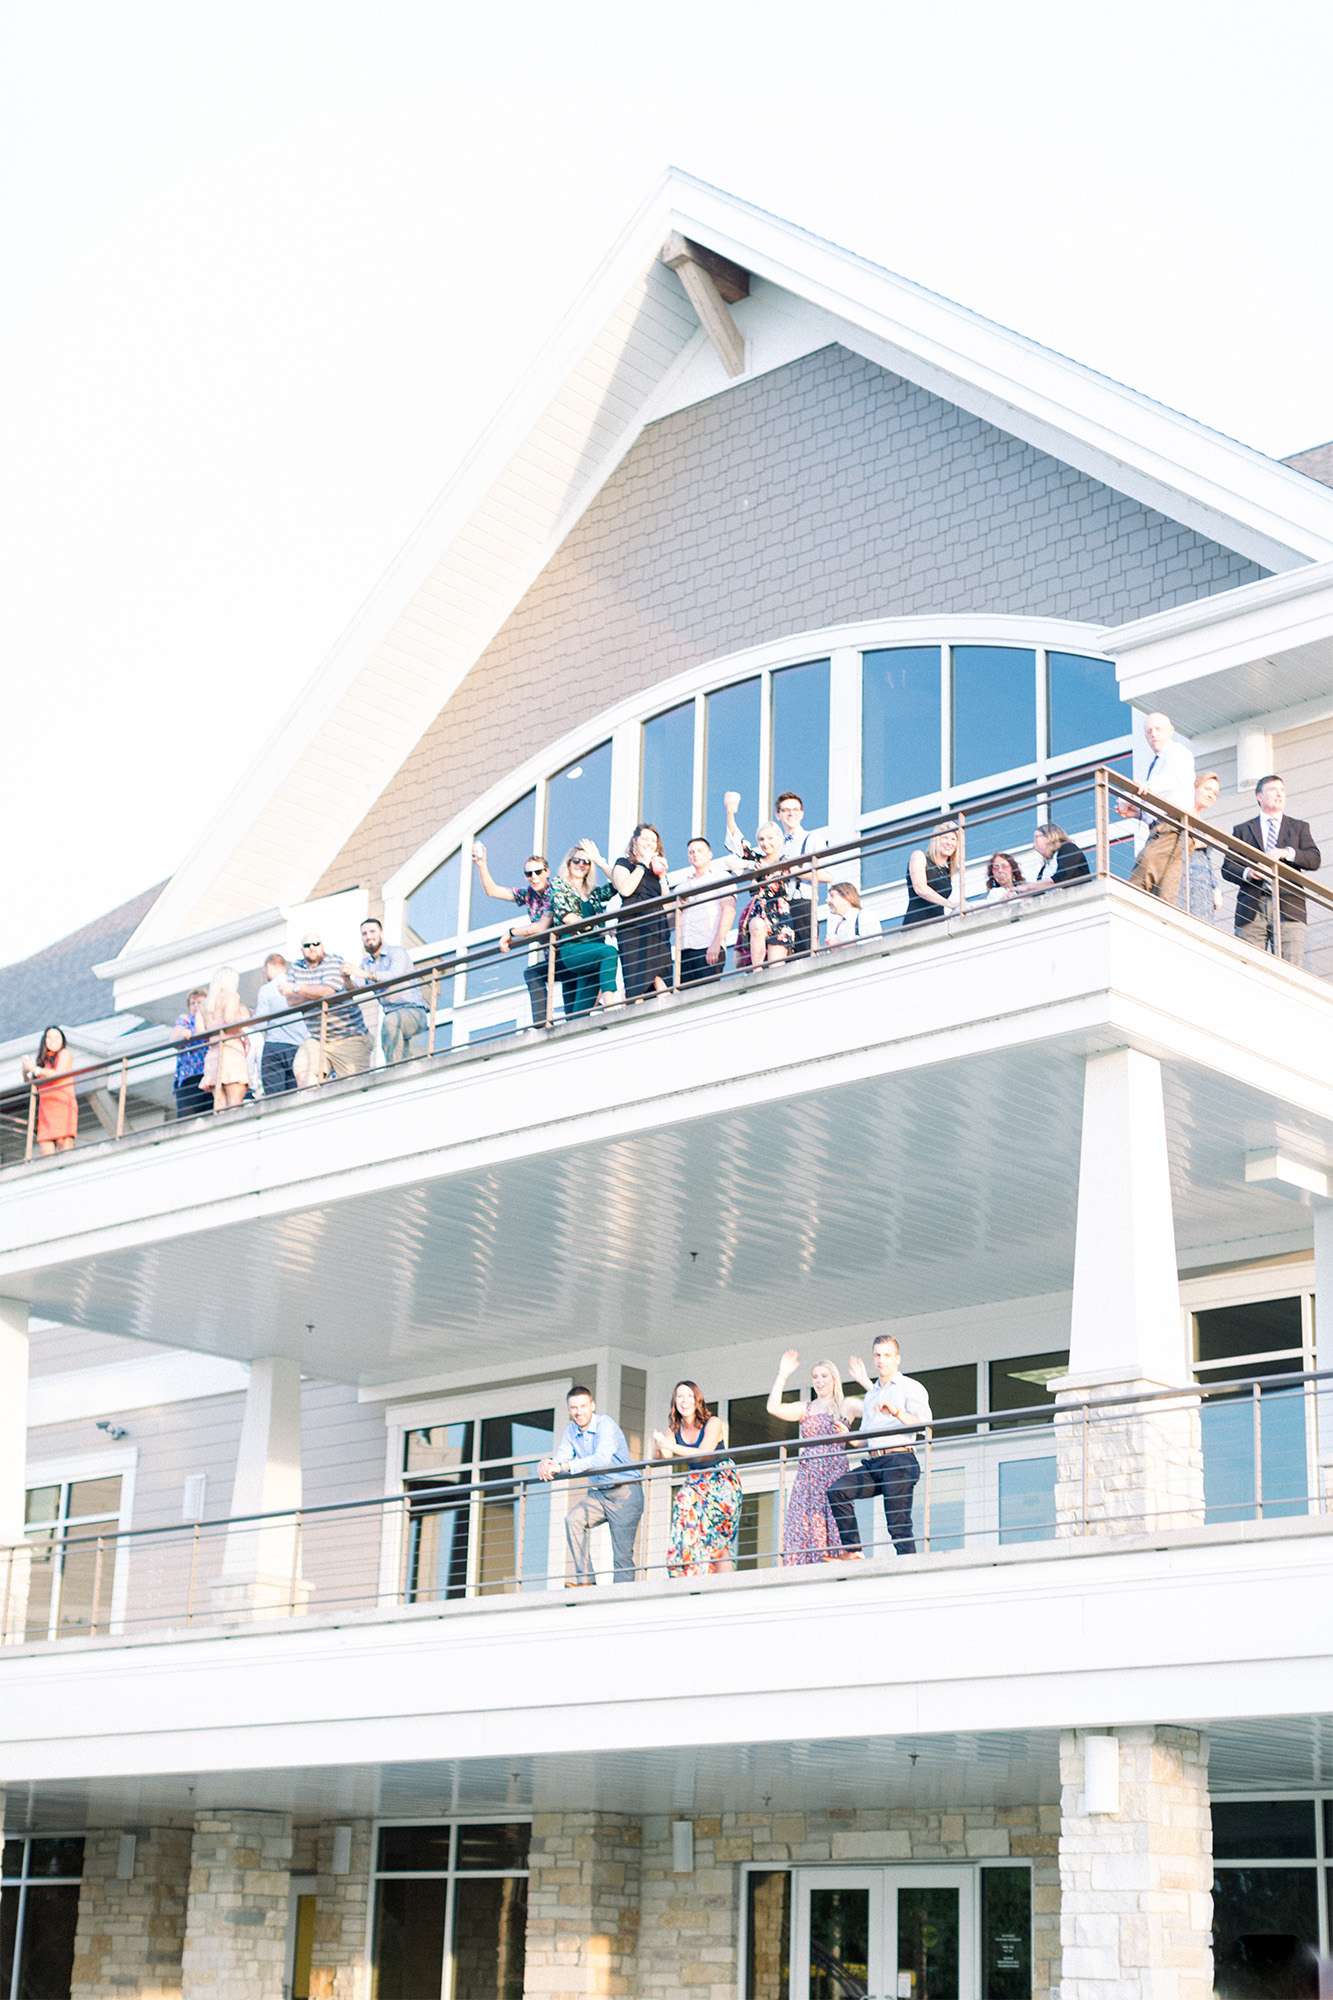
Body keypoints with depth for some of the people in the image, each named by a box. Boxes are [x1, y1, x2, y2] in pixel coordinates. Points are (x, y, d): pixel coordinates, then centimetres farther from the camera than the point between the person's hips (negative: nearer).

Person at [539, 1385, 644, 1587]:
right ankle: (584, 1579, -19)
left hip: (625, 1493, -6)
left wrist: (564, 1466, -40)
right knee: (573, 1519, -21)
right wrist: (549, 1465, -32)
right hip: (598, 1493, 6)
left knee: (622, 1554, -9)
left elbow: (602, 1458, -33)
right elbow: (561, 1458, -7)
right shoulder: (571, 1430, 4)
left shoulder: (606, 1425, -17)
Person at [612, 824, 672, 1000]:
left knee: (662, 985, -10)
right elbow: (625, 889, -10)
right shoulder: (624, 864, 12)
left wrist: (661, 876, 9)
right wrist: (643, 865, -1)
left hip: (658, 931, 5)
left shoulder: (656, 869, 26)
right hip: (634, 930, -5)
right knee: (637, 986, -15)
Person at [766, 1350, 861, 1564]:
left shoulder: (846, 1405, 11)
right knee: (803, 1529, -7)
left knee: (831, 1528, -11)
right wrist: (783, 1374, 4)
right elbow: (774, 1407, 2)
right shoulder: (805, 1409, 18)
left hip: (835, 1473, -3)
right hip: (807, 1473, 3)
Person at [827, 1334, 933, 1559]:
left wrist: (896, 1412, -27)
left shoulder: (911, 1387, 6)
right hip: (872, 1463, 6)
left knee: (898, 1526, -13)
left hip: (899, 1459, -6)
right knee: (837, 1490, -17)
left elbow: (923, 1423, -10)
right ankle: (853, 1551, -18)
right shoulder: (871, 1394, 27)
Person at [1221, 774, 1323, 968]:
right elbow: (1227, 867, 11)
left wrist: (1287, 853, -10)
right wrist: (1246, 872, -10)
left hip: (1288, 908, 0)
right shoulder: (1242, 830, 19)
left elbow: (1314, 859, 8)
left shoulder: (1299, 827, 21)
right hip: (1251, 909, 0)